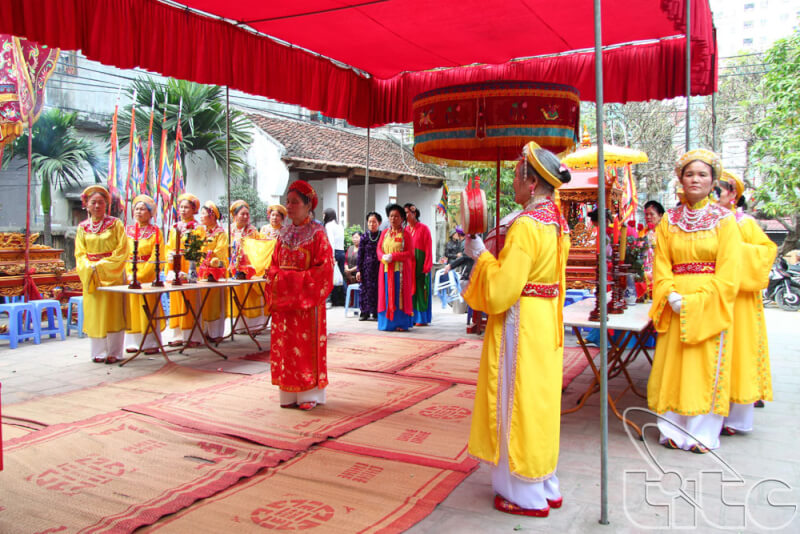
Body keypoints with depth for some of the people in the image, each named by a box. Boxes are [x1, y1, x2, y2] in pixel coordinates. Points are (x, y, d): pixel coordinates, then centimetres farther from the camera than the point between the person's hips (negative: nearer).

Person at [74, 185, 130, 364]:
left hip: (113, 274, -3)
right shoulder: (83, 227, 9)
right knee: (94, 313, 3)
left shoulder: (115, 224, 1)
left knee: (112, 312, -3)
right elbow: (80, 254, 7)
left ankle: (114, 352, 3)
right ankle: (98, 352, 10)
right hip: (91, 276, 3)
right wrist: (90, 266, -12)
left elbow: (122, 251, -5)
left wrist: (102, 265, -12)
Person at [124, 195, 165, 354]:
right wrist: (129, 273, -6)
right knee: (132, 309, 4)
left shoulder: (155, 232, 1)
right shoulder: (128, 231, 11)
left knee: (148, 309, -3)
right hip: (130, 276, 4)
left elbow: (157, 257, -6)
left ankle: (151, 343, 2)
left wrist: (141, 274, -13)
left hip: (149, 275, -4)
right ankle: (134, 341, 10)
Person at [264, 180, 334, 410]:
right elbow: (275, 264, 16)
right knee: (285, 346, 6)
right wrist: (275, 276, -5)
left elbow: (324, 269, -12)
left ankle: (310, 393, 9)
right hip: (283, 299, 6)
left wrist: (294, 279, -16)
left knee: (307, 346, -1)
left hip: (307, 300, -6)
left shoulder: (317, 234, -7)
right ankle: (290, 393, 15)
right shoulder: (285, 233, 12)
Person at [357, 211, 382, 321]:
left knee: (378, 288, 0)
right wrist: (359, 270, 0)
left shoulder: (382, 236, 1)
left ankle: (376, 312, 10)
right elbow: (360, 254, 4)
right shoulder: (364, 236, 2)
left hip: (379, 267, -1)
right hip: (367, 267, 1)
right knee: (366, 288, 2)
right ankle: (364, 312, 12)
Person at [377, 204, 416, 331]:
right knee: (386, 295, 3)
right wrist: (384, 257, -13)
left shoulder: (406, 233, 0)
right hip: (386, 269, 4)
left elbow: (410, 253, -7)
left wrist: (392, 256, -16)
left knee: (400, 295, -4)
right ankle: (387, 322, 9)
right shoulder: (385, 232, 13)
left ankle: (401, 323, 1)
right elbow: (378, 249, 10)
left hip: (401, 269, -4)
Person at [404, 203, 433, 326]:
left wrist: (426, 268, -13)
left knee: (421, 290, -2)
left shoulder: (423, 228, -4)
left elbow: (428, 249, -8)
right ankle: (411, 317, 11)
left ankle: (422, 319, 4)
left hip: (420, 264, -5)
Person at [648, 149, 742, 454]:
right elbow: (661, 264, 4)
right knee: (672, 367, 4)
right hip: (675, 308, 2)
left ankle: (703, 433, 13)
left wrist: (697, 299, -14)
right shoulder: (669, 220, 8)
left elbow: (728, 270, -6)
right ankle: (673, 430, 15)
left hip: (710, 305, -2)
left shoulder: (724, 220, 1)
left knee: (706, 368, 1)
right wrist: (671, 296, -12)